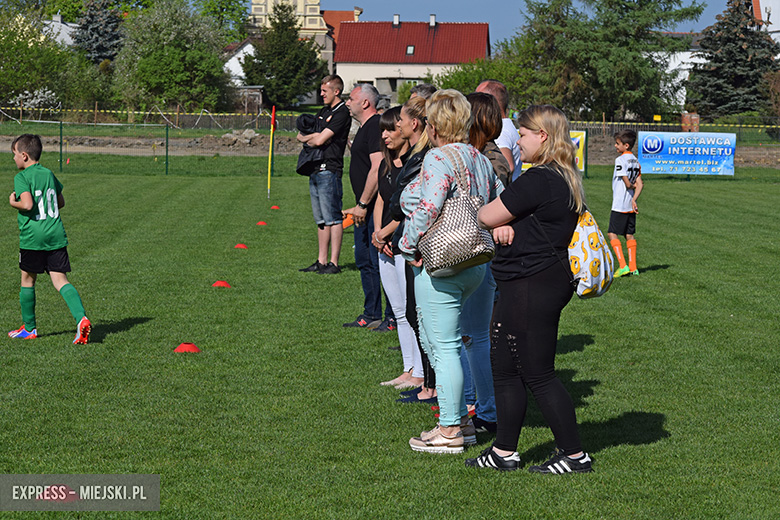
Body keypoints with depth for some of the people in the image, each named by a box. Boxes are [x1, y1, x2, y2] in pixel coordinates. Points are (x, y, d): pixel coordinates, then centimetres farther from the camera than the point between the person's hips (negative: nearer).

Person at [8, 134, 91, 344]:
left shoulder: (22, 177, -8)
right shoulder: (49, 174, 12)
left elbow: (27, 204, -21)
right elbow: (61, 202, 21)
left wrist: (13, 202, -3)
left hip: (32, 237, -5)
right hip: (56, 235, 5)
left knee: (27, 280, 12)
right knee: (60, 280, 1)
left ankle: (29, 328, 22)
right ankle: (81, 318, -21)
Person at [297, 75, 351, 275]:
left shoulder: (342, 113, -10)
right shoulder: (323, 112, 19)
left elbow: (320, 140, -16)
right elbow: (300, 135, 19)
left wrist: (307, 138, 5)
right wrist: (313, 136, -3)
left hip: (329, 170, -9)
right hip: (315, 171, 9)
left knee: (332, 218, -7)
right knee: (321, 220, 11)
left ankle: (334, 263, -6)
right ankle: (321, 261, 14)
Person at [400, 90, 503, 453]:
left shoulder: (439, 158, -13)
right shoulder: (480, 159, 13)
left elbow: (428, 208, -25)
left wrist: (411, 245, -13)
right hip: (474, 263, 9)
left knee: (444, 345, -3)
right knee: (432, 339, 19)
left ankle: (450, 430, 2)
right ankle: (460, 419, 22)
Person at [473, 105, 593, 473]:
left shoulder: (538, 180, -19)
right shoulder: (566, 178, 13)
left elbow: (486, 216, -12)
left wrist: (497, 220, 11)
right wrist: (507, 225, -6)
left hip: (531, 287, -10)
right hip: (550, 281, 10)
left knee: (538, 374, -2)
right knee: (504, 367, 15)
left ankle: (574, 454, 6)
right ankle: (504, 452, 22)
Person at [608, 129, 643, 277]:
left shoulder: (620, 160, -14)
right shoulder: (635, 161, 11)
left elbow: (627, 182, -17)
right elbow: (639, 184, 6)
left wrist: (632, 186, 4)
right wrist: (634, 198, -2)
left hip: (620, 205, -8)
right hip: (631, 205, 8)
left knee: (612, 233, -4)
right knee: (629, 235, 11)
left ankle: (623, 265, -14)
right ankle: (633, 267, 11)